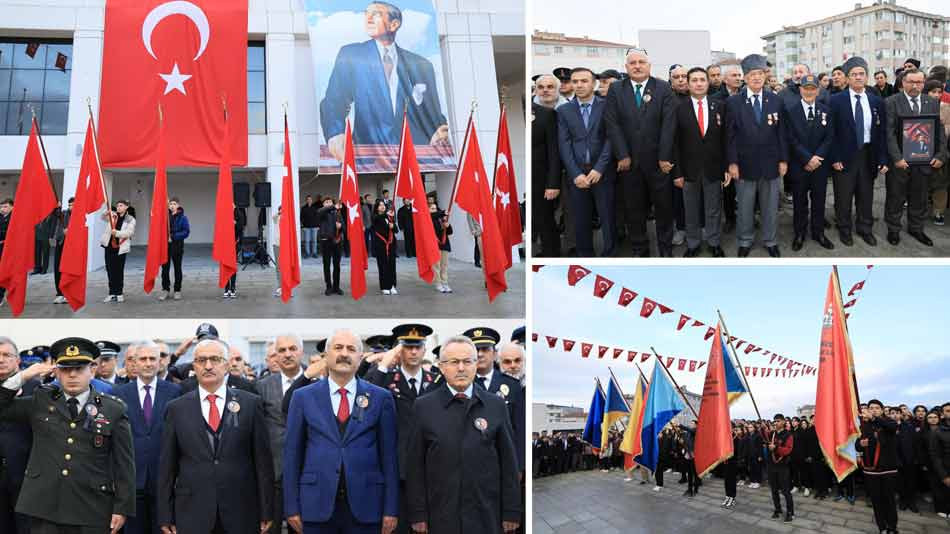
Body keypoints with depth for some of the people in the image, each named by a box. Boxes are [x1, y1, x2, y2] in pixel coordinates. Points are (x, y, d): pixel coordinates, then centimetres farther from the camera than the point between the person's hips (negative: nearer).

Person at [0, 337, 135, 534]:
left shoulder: (114, 409, 2)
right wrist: (22, 377, 0)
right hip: (44, 510, 2)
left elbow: (124, 464, 1)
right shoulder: (40, 401, 10)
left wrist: (123, 508, -4)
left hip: (92, 513, -1)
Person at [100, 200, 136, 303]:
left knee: (119, 271, 2)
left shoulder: (130, 219, 3)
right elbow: (103, 217, -7)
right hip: (109, 246, 3)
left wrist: (117, 233, -23)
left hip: (121, 247, -2)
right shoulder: (112, 215, 11)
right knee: (110, 270, 4)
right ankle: (112, 293, 10)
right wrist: (106, 214, -30)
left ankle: (119, 293, 10)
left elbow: (130, 232, -9)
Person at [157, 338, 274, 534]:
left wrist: (266, 511, -1)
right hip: (192, 515, 1)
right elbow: (167, 466, 5)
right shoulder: (177, 408, 4)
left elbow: (262, 459, 1)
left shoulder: (250, 404, 2)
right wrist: (166, 517, 2)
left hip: (242, 514, 0)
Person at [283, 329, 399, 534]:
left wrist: (391, 509, -1)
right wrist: (292, 507, 1)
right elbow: (292, 454, 5)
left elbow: (389, 455, 3)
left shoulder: (381, 398, 4)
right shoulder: (303, 397, 5)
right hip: (318, 503, 0)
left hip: (365, 505, 0)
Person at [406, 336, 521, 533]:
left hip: (486, 518, 1)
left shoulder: (496, 405, 4)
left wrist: (511, 512, 1)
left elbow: (509, 461, 4)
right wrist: (418, 514, -2)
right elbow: (416, 465, 2)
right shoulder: (424, 406, 3)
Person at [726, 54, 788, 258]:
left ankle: (770, 241, 25)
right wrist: (732, 162, -9)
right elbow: (730, 135, -4)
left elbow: (781, 132, 4)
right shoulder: (733, 102, -4)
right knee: (744, 207, 9)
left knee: (770, 207, 11)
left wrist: (783, 160, 0)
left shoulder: (776, 100, 2)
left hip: (770, 163, 1)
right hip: (745, 164, -1)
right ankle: (745, 242, 24)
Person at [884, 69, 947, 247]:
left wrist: (941, 155, -6)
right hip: (900, 161, -3)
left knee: (920, 198, 13)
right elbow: (889, 133, -11)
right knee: (896, 198, 9)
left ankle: (916, 228, 29)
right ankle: (893, 229, 24)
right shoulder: (892, 103, -6)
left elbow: (940, 131, 5)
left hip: (925, 161, 3)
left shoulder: (933, 103, 6)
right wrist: (896, 157, -18)